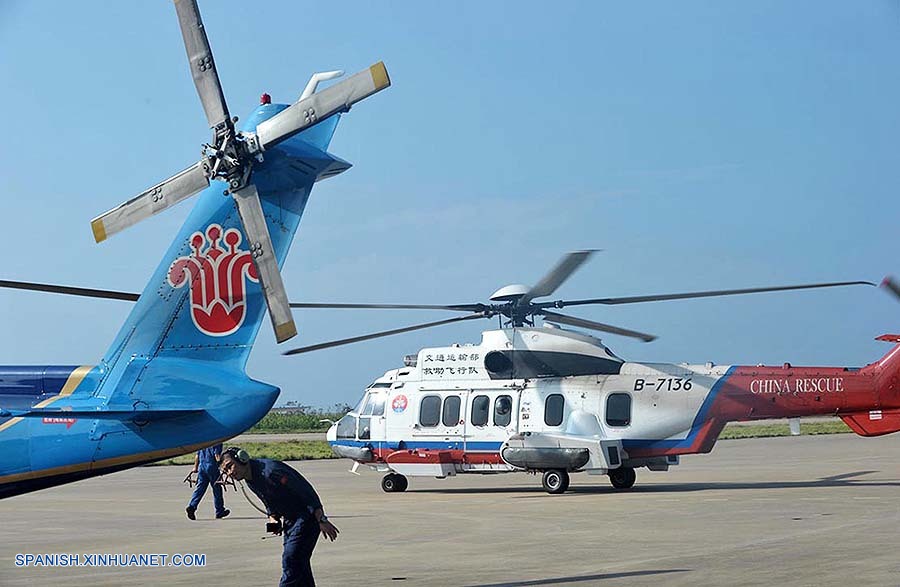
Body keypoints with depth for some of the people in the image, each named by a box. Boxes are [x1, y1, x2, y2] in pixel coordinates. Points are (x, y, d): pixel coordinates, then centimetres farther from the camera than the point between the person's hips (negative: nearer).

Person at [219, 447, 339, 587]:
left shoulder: (270, 471, -26)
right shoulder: (250, 481, 4)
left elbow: (307, 492, -25)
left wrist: (322, 520, -25)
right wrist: (273, 518, 1)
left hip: (307, 517, -9)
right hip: (289, 520, 9)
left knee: (290, 561, -15)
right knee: (300, 564, 11)